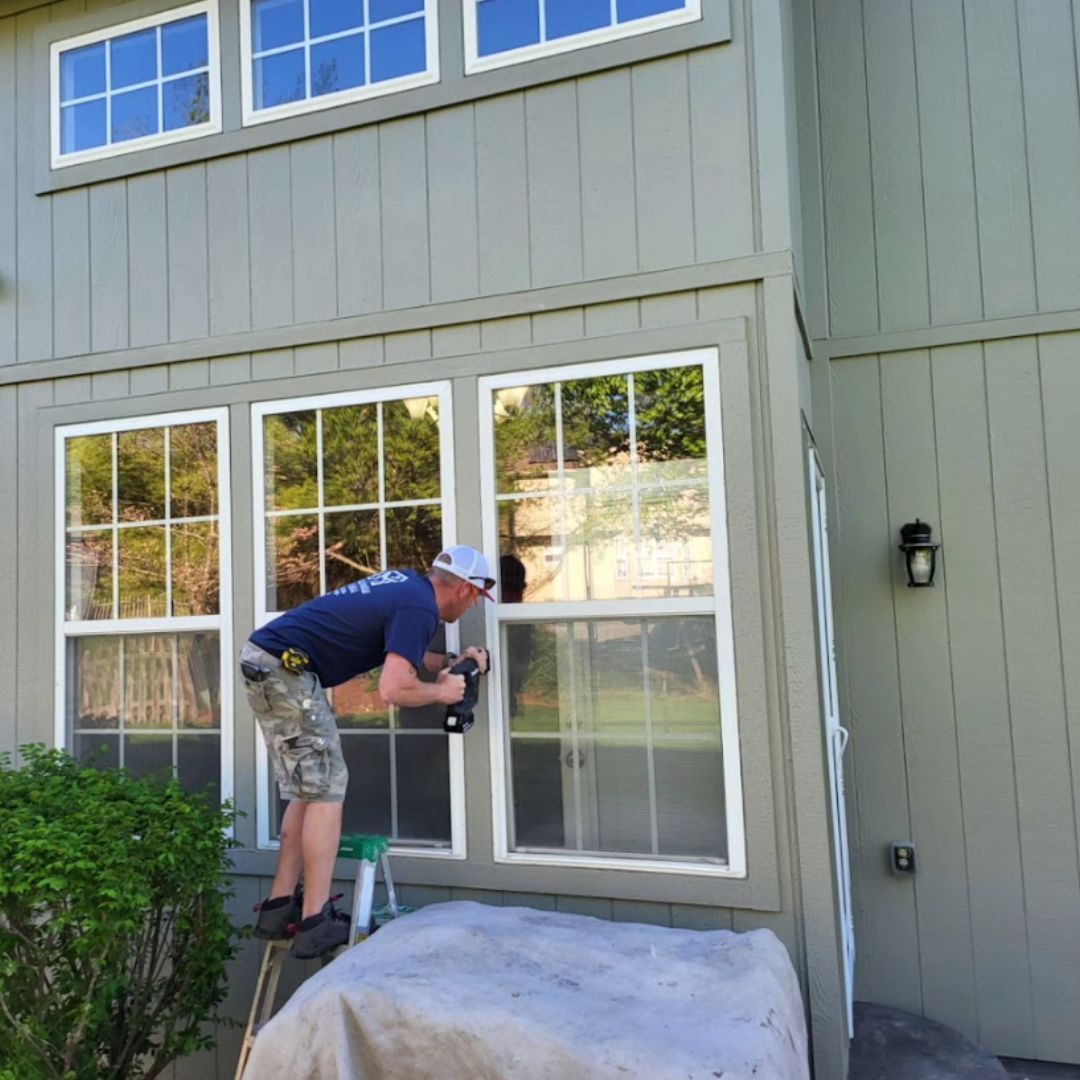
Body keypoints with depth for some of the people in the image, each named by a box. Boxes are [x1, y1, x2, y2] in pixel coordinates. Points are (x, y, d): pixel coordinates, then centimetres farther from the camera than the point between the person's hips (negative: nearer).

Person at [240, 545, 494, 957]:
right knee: (326, 791, -5)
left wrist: (450, 661, 16)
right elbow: (393, 689, -21)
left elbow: (396, 652, 26)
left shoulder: (407, 583, 14)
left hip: (263, 660, 10)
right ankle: (316, 924, -2)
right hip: (285, 667, -10)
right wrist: (441, 690, -4)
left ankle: (279, 908, 19)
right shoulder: (420, 607, -14)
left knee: (309, 790, 14)